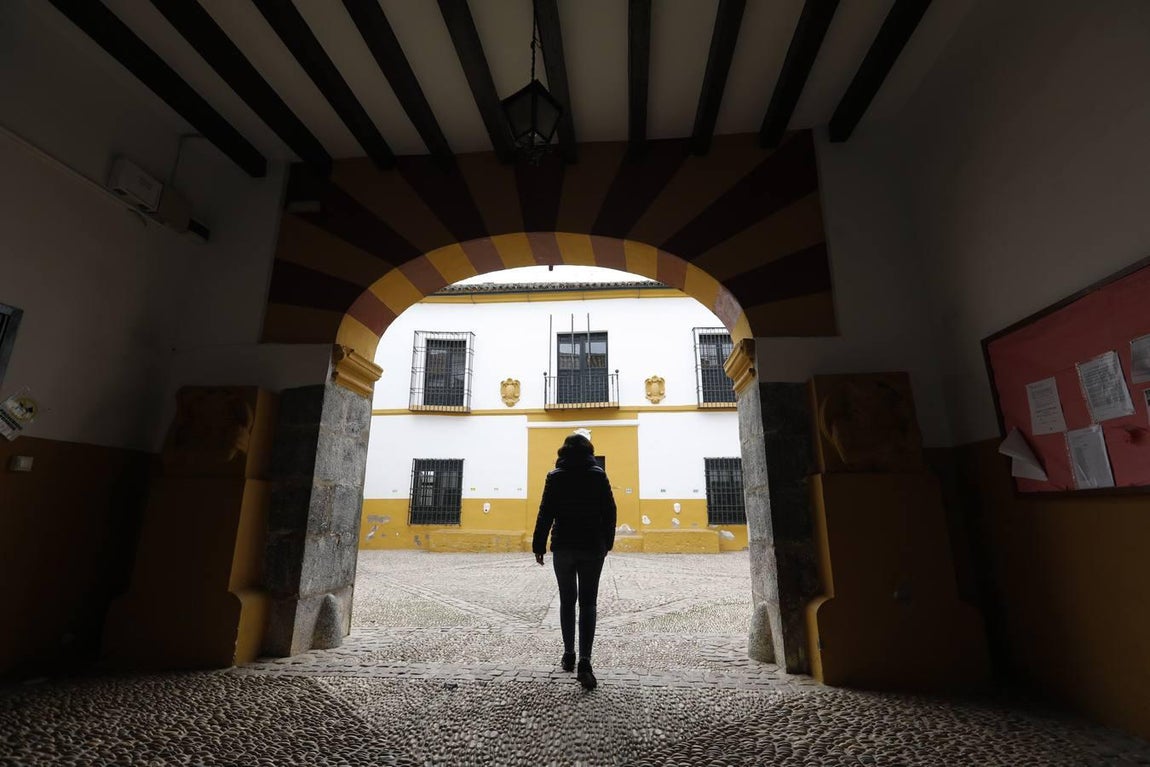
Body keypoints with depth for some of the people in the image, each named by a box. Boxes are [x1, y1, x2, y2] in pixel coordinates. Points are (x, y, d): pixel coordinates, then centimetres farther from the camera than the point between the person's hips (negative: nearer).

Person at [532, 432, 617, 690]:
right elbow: (609, 512, 0)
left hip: (563, 548, 1)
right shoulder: (598, 474, -1)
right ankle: (584, 663, -6)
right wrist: (607, 543, 10)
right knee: (588, 604, 2)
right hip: (592, 548, 0)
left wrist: (538, 546, 2)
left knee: (567, 601, 15)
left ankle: (569, 654, 25)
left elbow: (545, 514, -4)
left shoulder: (555, 476, -2)